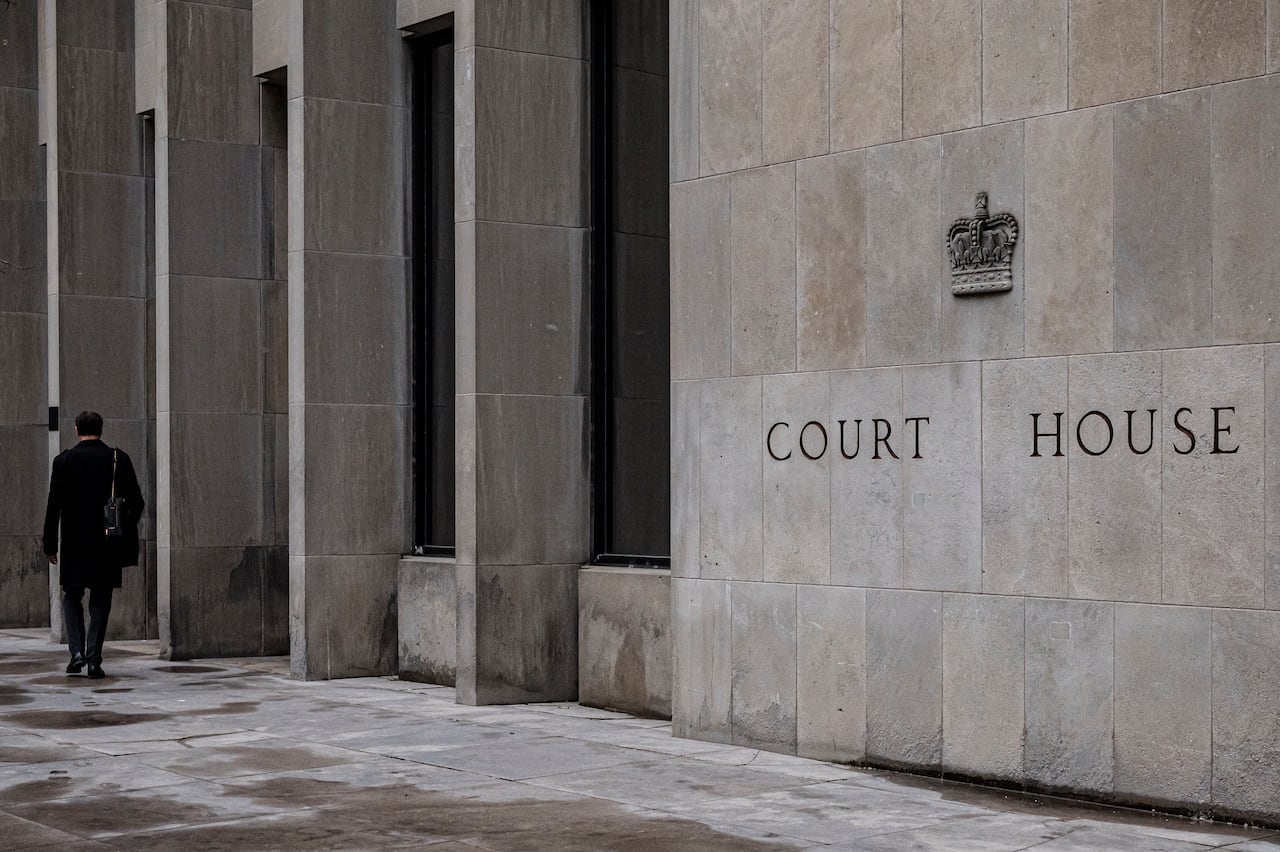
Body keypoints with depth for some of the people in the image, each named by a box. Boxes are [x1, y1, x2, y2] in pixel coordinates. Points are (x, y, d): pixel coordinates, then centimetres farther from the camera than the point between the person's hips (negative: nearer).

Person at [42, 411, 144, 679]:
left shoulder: (64, 461, -4)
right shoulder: (119, 459, -2)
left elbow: (54, 506, -6)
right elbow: (136, 502, 0)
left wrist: (50, 544, -1)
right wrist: (126, 530, 16)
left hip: (74, 543, 0)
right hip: (108, 544, 1)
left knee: (72, 597, 14)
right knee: (100, 601, 8)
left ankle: (77, 653, 0)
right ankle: (94, 659, 2)